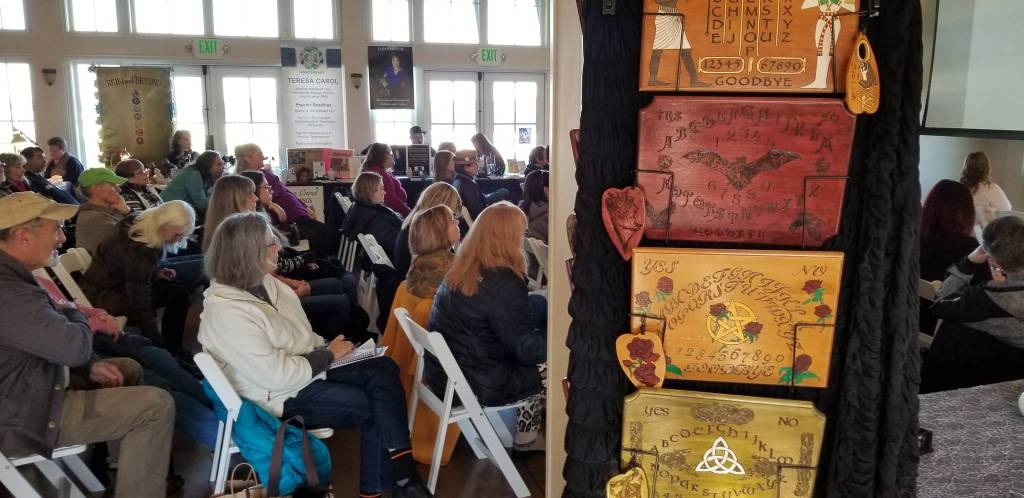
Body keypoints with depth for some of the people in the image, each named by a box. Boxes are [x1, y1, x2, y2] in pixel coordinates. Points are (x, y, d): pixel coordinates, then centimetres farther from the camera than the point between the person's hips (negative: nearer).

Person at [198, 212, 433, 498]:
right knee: (373, 408, -10)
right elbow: (276, 375, -28)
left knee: (383, 369, -8)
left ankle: (401, 474, -8)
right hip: (284, 395, -8)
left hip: (307, 365, 9)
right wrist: (328, 355, -17)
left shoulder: (261, 282, 1)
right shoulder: (226, 313, -27)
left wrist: (326, 348, -3)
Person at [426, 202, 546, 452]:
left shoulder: (461, 270, 0)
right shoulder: (504, 284, -24)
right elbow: (526, 348, -20)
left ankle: (522, 426, 25)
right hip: (474, 386, -7)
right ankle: (527, 435, 28)